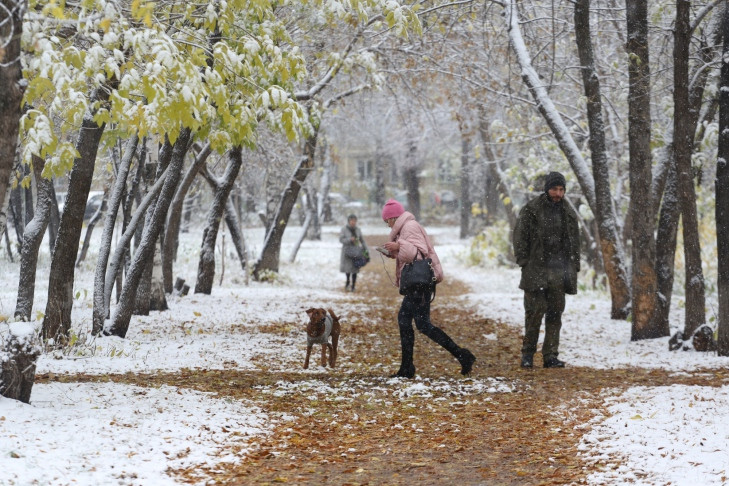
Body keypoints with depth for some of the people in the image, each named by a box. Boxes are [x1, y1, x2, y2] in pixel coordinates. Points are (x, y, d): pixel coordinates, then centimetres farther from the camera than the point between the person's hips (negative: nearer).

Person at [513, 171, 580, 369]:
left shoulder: (568, 213, 13)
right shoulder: (531, 210, -1)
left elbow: (574, 242, 19)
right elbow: (520, 237, -1)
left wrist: (574, 269, 11)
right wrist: (524, 262, -9)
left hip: (559, 271, 4)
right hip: (536, 271, -4)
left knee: (555, 314, 3)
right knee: (535, 312, -7)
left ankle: (551, 356, 7)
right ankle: (528, 353, 5)